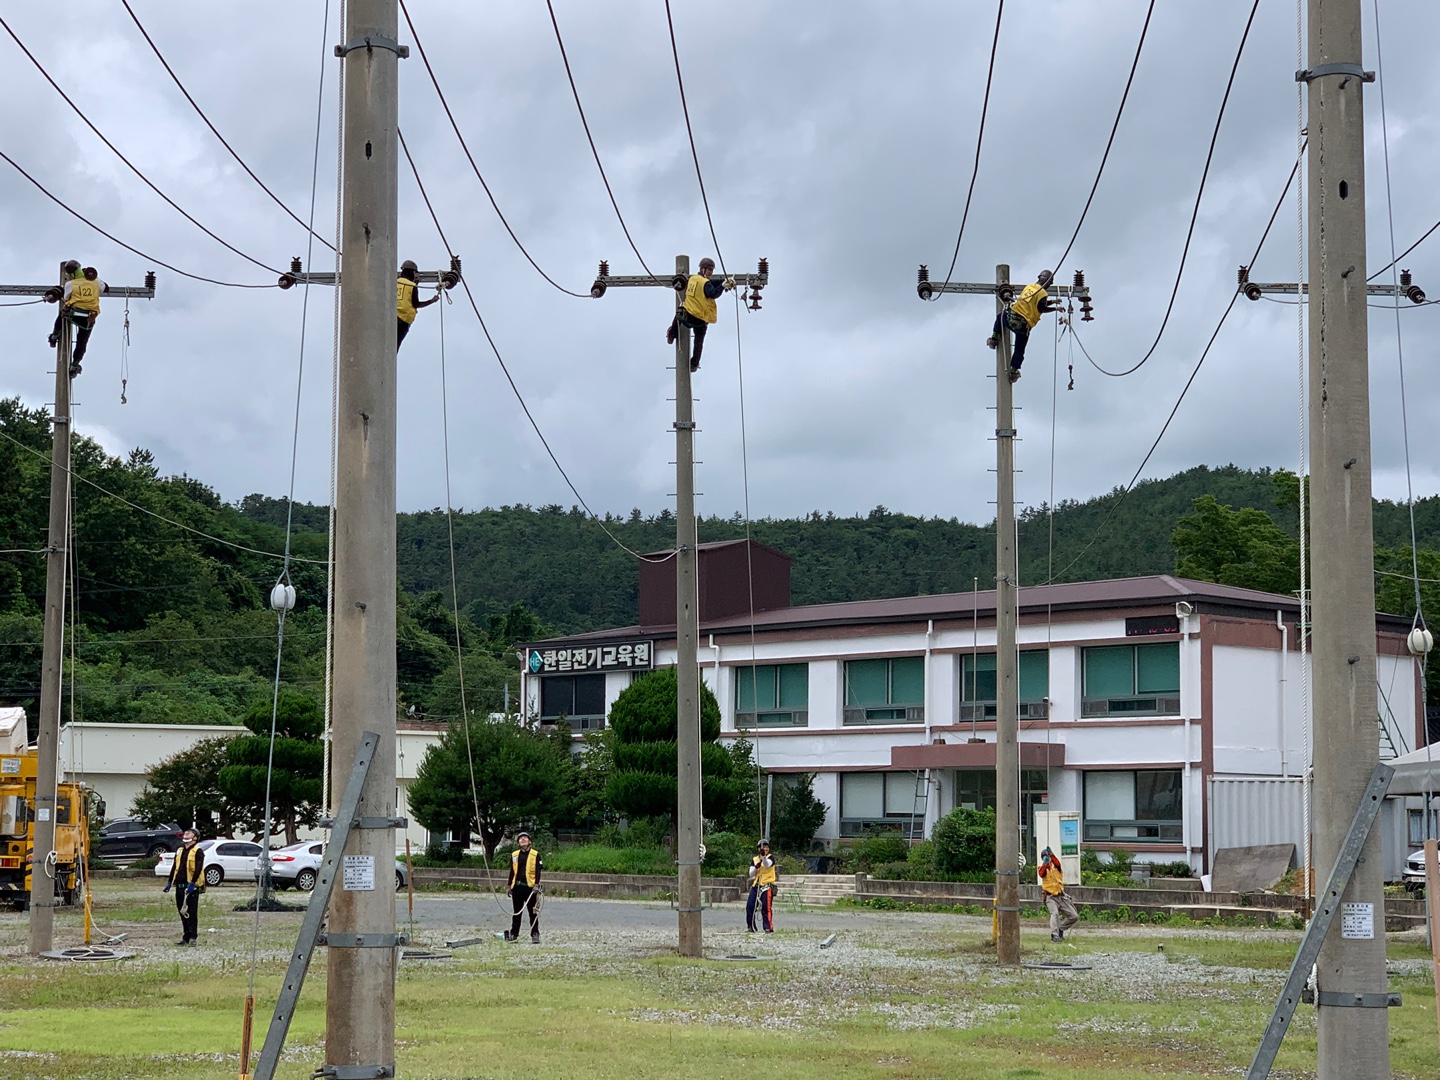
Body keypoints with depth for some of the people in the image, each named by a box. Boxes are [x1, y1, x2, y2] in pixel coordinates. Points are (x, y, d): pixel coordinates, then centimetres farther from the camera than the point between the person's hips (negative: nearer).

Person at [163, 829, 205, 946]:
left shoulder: (197, 852, -6)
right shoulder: (179, 851, 17)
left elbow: (198, 868, -14)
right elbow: (174, 867, 22)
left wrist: (192, 883, -21)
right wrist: (170, 882, 15)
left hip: (191, 886, -7)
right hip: (179, 886, 7)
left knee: (192, 912, -6)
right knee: (182, 912, 9)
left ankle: (192, 937, -3)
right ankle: (186, 936, 15)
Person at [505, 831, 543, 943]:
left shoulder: (535, 854, 1)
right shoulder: (514, 855, 11)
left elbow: (538, 871, -3)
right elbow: (512, 872, 15)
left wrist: (536, 885, -12)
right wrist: (509, 886, 11)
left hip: (530, 886, -3)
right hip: (517, 887, 3)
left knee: (533, 913, -1)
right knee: (517, 912, 9)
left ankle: (535, 935, 2)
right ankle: (514, 934, 15)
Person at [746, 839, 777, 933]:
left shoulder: (770, 857, 1)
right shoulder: (754, 860, 14)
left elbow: (767, 865, -22)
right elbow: (751, 874, 6)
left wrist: (763, 856, -39)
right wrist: (756, 867, -13)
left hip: (767, 886, -5)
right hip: (756, 885, 5)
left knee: (766, 907, -12)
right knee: (749, 906, 1)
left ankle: (769, 927, -8)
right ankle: (751, 927, 13)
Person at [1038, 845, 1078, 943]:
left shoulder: (1055, 866, 6)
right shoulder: (1041, 868, 3)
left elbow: (1057, 863, -19)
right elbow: (1041, 873, -21)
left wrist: (1051, 854, -39)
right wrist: (1045, 864, -42)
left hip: (1061, 896, 3)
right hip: (1051, 897, -3)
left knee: (1074, 917, 0)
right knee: (1055, 913, -30)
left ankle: (1060, 929, 18)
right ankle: (1054, 935, -37)